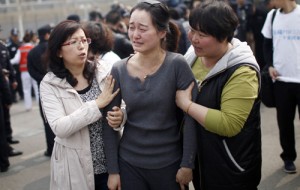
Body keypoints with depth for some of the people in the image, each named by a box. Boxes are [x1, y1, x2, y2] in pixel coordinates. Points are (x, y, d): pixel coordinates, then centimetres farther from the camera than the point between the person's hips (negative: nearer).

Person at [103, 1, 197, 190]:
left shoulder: (177, 65, -13)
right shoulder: (119, 70, -5)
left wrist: (187, 164, -11)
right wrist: (113, 169, 0)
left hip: (169, 163, -2)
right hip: (129, 163, 2)